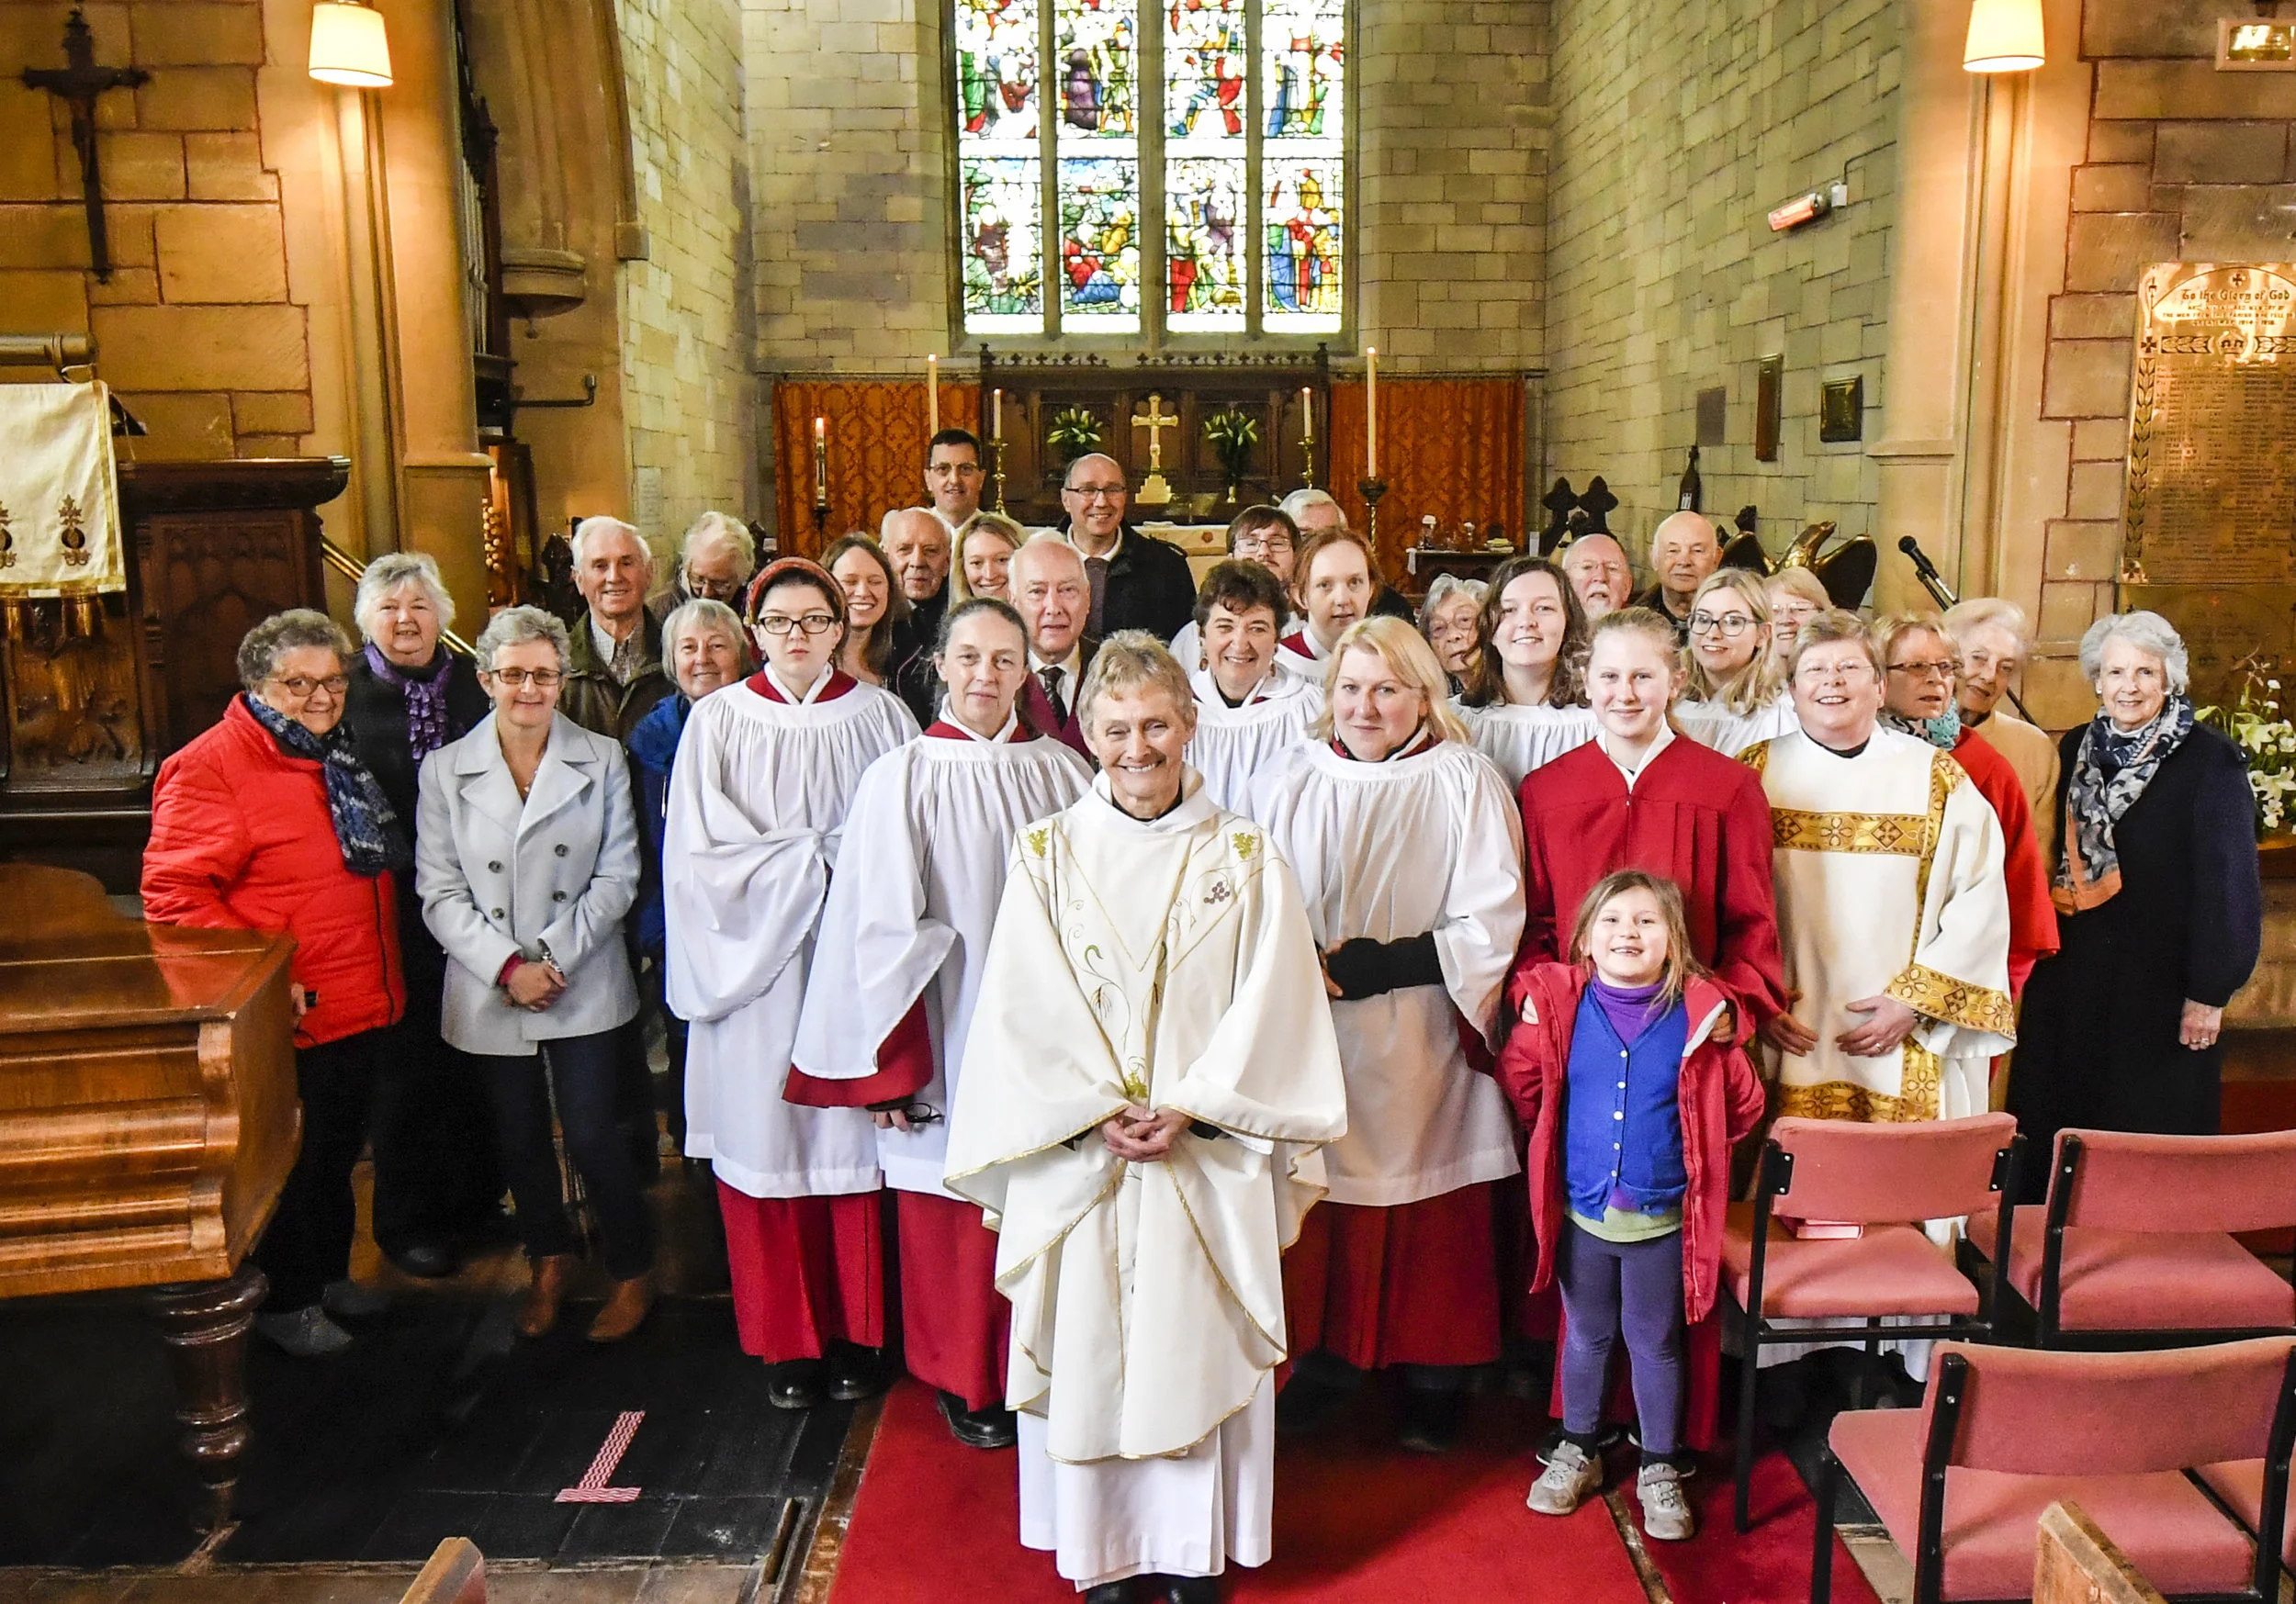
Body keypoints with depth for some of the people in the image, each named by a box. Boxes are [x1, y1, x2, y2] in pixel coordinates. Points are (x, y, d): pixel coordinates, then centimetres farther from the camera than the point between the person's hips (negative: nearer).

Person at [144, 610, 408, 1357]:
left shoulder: (339, 757, 11)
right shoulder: (211, 766, -15)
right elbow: (172, 894, -21)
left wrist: (386, 986, 17)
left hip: (362, 1013, 8)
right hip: (290, 1023, -8)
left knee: (338, 1155, 22)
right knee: (288, 1167, 8)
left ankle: (329, 1274, 40)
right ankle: (284, 1302, 26)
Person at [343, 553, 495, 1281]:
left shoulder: (470, 684, 6)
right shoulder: (348, 694, -3)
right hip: (394, 907, -3)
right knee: (407, 1058, 6)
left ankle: (475, 1197, 30)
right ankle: (407, 1219, 21)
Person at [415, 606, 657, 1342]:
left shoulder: (601, 761, 1)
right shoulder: (446, 771, 2)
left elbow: (617, 876, -3)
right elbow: (440, 893, -2)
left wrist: (554, 956, -13)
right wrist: (507, 966, -14)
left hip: (584, 987, -2)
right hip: (489, 994, 2)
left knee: (592, 1135, -3)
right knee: (521, 1139, 13)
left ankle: (632, 1271, 18)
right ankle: (550, 1257, 37)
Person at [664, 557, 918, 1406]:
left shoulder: (880, 716, 5)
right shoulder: (718, 721, 3)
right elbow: (698, 853, -4)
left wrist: (788, 858, -9)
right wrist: (816, 859, -10)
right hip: (757, 967, 0)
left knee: (854, 1145, 3)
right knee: (768, 1146, 2)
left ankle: (859, 1335, 17)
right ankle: (788, 1343, 15)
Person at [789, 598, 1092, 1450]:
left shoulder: (1062, 774, 4)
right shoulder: (903, 778, -4)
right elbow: (884, 926, -6)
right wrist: (890, 1064, -9)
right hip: (947, 1035, -3)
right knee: (954, 1212, 7)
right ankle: (965, 1381, 26)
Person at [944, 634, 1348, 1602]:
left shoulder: (1244, 856, 2)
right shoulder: (1045, 854, 3)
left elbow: (1270, 1005, -3)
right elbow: (1024, 1011, -3)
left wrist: (1188, 1110, -12)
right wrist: (1100, 1114, -12)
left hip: (1212, 1157, 0)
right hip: (1075, 1152, 1)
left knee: (1197, 1346, 6)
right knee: (1088, 1352, 6)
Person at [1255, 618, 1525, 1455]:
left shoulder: (1466, 784, 0)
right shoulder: (1289, 782, 9)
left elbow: (1492, 923, -6)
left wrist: (1388, 963, -15)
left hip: (1420, 1047, -2)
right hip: (1307, 1046, 2)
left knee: (1428, 1222, 4)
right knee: (1314, 1215, 3)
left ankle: (1434, 1388, 21)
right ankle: (1320, 1360, 22)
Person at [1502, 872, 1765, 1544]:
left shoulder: (1698, 1015, -10)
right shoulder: (1559, 1005, -7)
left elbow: (1742, 1110, -3)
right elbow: (1523, 1087, 3)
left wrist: (1723, 1048, -17)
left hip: (1661, 1218, -1)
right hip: (1581, 1213, 1)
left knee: (1657, 1343, 13)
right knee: (1586, 1336, 18)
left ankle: (1660, 1469, 31)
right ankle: (1577, 1452, 36)